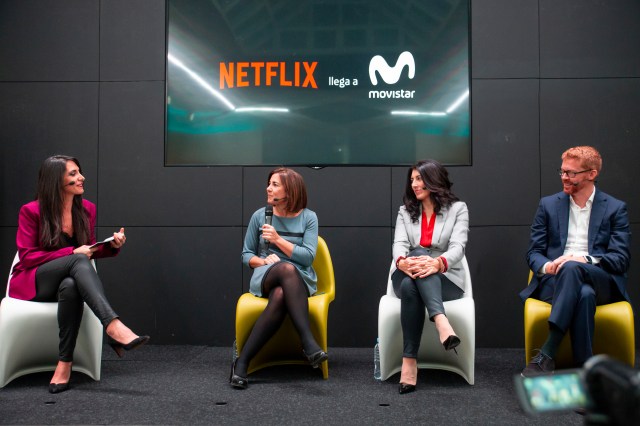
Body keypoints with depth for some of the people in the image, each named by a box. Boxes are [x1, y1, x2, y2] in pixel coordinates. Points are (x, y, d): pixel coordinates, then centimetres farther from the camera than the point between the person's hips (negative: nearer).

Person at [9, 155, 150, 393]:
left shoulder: (87, 209, 5)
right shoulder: (31, 211, -7)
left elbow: (90, 250, 14)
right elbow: (27, 256, -11)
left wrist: (112, 246, -8)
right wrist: (72, 252, -21)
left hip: (68, 282, 3)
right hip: (32, 283, -3)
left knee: (71, 287, -38)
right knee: (78, 261, -35)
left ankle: (65, 363, -37)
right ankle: (114, 327, -53)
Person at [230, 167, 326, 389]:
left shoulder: (308, 217, 4)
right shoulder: (260, 215, 9)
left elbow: (308, 257, -5)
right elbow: (246, 255, 13)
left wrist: (278, 239, -12)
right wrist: (263, 261, -9)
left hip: (299, 280, 0)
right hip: (266, 278, 0)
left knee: (280, 296, -41)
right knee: (287, 268, -41)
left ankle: (242, 362, -40)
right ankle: (309, 343, -49)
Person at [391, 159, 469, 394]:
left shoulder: (458, 208, 5)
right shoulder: (405, 211, 14)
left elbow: (458, 246, -12)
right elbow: (399, 244, -4)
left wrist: (437, 263, -37)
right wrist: (402, 262, -31)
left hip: (445, 280, -2)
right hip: (408, 278, 2)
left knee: (412, 286, -37)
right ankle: (441, 321, -51)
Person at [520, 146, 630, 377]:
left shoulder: (615, 208, 11)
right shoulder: (548, 204, 16)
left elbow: (621, 259, 1)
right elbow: (533, 253, 12)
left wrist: (584, 260, -19)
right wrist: (546, 266, -14)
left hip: (601, 282, -1)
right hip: (555, 281, 1)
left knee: (571, 268, -38)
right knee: (583, 294, -38)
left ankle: (546, 355, -42)